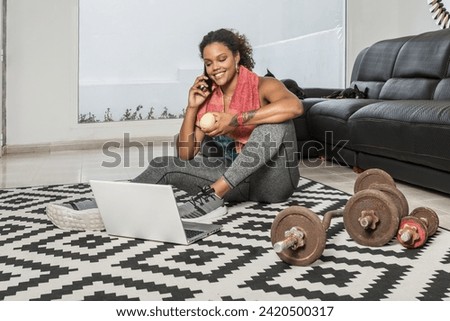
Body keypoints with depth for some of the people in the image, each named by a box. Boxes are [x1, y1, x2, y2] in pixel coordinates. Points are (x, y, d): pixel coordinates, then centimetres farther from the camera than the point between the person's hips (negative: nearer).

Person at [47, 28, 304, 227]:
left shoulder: (263, 86, -7)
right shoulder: (208, 99, 7)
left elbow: (295, 106, -33)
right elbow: (185, 155, 3)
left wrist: (237, 120, -34)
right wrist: (192, 107, -6)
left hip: (272, 181, -4)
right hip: (235, 181, 5)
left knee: (276, 122, -33)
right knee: (165, 165, -9)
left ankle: (212, 197, -39)